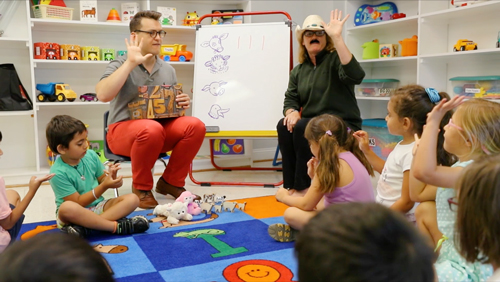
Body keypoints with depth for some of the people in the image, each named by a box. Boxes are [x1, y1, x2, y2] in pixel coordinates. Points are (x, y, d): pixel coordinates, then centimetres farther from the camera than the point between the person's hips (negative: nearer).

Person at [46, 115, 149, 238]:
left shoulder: (91, 155, -3)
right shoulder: (58, 173, -17)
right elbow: (78, 203, -17)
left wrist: (111, 177, -16)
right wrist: (104, 186, -26)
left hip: (97, 207, 6)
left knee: (132, 199, -17)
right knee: (67, 208, -40)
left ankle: (83, 227, -30)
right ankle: (118, 226, -30)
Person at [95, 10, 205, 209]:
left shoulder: (168, 70, 11)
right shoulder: (121, 65, -6)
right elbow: (103, 95, -25)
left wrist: (183, 104, -7)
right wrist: (131, 63, -25)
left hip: (162, 126, 5)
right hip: (123, 129, -5)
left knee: (195, 125, -22)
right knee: (151, 129, -38)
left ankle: (171, 182, -4)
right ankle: (141, 187, -11)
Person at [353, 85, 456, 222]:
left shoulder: (413, 154, -22)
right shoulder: (404, 145, 5)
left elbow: (406, 203, -20)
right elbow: (388, 170, 22)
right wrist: (366, 150, 17)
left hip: (400, 220, -8)